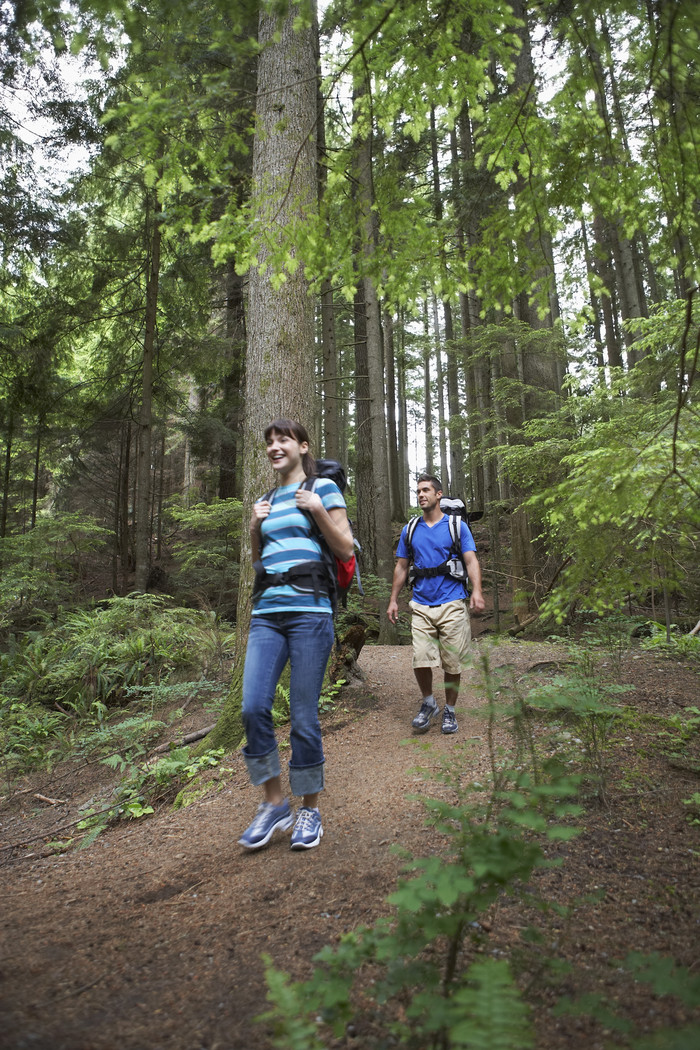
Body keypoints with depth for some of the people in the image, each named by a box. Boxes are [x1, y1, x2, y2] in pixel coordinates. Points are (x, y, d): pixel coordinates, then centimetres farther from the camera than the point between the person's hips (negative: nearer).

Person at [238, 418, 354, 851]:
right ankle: (274, 803, 12)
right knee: (254, 706, -7)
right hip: (267, 613, 5)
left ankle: (311, 808, 18)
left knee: (304, 715, -1)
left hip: (309, 611, -5)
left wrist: (319, 510, -10)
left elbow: (346, 549, 0)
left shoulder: (323, 488, 4)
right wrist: (255, 527, 9)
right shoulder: (269, 499, 20)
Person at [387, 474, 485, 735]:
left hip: (452, 605, -2)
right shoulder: (410, 530, 12)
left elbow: (471, 561, -2)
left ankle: (449, 711, 22)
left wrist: (476, 591, -18)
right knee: (420, 660, -7)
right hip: (421, 605, 2)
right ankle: (428, 704, 18)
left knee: (453, 664, 3)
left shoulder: (457, 526, 4)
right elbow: (401, 567, 16)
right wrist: (393, 600, 10)